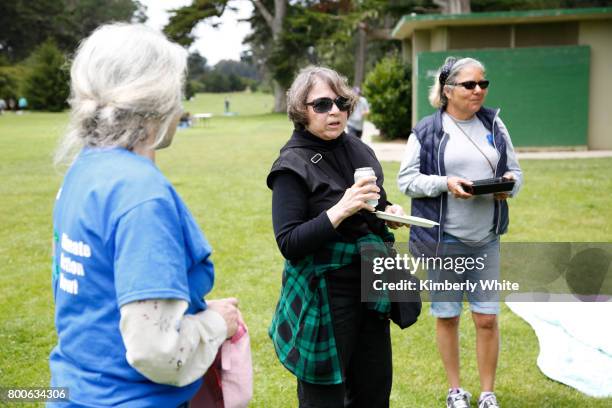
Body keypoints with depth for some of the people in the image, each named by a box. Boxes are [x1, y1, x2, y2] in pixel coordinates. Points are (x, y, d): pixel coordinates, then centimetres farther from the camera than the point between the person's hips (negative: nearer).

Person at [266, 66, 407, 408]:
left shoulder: (359, 151, 5)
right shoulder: (293, 165, -14)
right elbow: (289, 244, -18)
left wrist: (389, 212, -1)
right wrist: (340, 211, -28)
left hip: (370, 290, 6)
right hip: (324, 299, -6)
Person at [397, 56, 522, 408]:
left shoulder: (494, 124, 5)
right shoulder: (427, 130, -5)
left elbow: (515, 170, 11)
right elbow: (407, 179, -4)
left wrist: (509, 183, -12)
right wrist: (445, 183, -18)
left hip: (486, 240, 2)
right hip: (443, 240, -2)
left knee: (488, 318, 4)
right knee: (447, 316, 10)